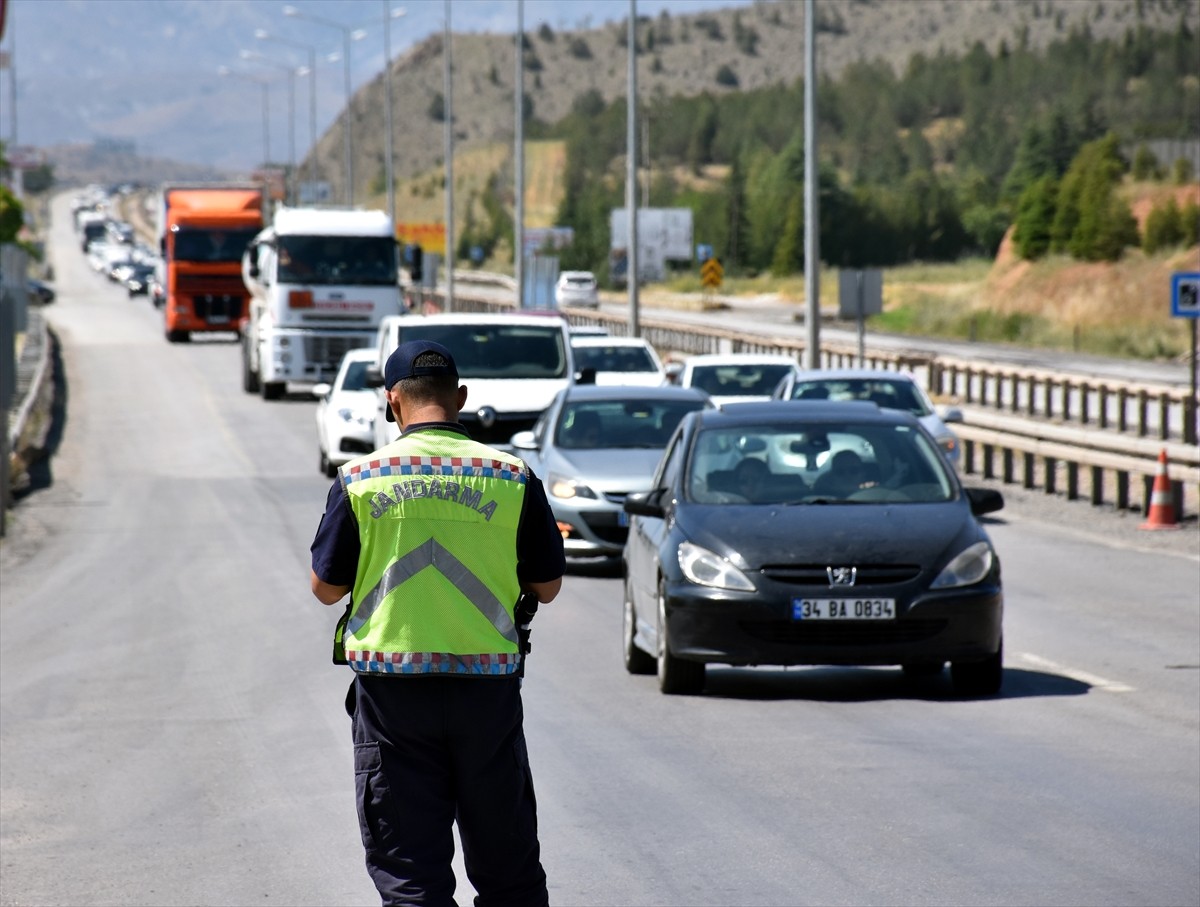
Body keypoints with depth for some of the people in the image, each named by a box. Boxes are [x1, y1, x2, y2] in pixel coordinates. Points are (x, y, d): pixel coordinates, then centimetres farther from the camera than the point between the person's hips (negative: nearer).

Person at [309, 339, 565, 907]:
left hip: (392, 689, -1)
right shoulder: (513, 477, -1)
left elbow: (325, 588, 4)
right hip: (488, 686, 1)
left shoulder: (360, 478, -3)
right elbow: (547, 588, 6)